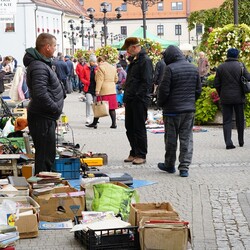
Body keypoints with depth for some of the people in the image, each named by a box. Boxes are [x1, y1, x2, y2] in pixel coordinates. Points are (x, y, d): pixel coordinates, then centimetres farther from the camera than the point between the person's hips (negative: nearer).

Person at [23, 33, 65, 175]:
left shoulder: (44, 64, 14)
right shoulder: (39, 67, -20)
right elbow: (40, 94, -29)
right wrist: (56, 109, -18)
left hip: (46, 117, 11)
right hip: (42, 118, -11)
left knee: (48, 154, 18)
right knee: (45, 156, -7)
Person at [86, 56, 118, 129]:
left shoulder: (101, 68, -9)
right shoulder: (113, 67, 14)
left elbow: (99, 80, -15)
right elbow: (116, 79, 19)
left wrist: (97, 90, -17)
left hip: (103, 91, -7)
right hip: (112, 90, 7)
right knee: (112, 108, 6)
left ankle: (94, 123, 6)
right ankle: (114, 124, 3)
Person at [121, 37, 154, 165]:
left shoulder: (145, 60, -12)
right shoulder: (133, 60, 17)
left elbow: (147, 82, -19)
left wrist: (138, 95, -21)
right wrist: (126, 98, 18)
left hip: (139, 100, -9)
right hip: (130, 100, 9)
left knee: (139, 128, -3)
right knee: (130, 128, 12)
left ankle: (141, 155, 5)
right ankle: (134, 153, 22)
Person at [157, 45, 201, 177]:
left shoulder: (170, 68, -13)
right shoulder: (193, 68, 6)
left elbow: (164, 90, -12)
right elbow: (198, 90, 11)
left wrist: (161, 104, 4)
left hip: (172, 110, -5)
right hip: (189, 109, 5)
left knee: (171, 139, 8)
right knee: (187, 138, 6)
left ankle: (169, 165, 21)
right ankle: (184, 167, 2)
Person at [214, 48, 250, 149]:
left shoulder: (220, 67, 1)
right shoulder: (240, 66, -4)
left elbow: (216, 84, 2)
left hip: (225, 98, 1)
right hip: (239, 97, -1)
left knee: (227, 121, 2)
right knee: (240, 120, 13)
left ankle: (228, 142, -11)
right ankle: (241, 141, 22)